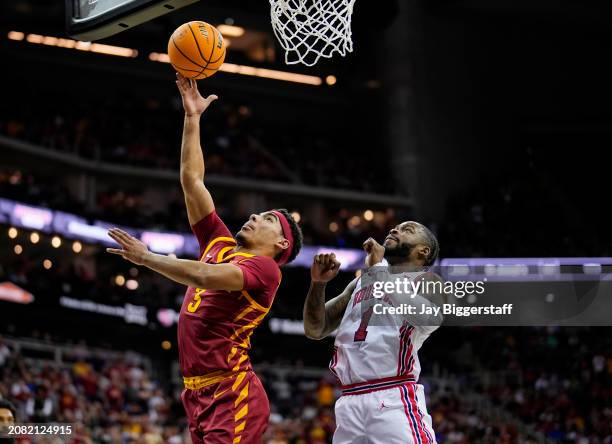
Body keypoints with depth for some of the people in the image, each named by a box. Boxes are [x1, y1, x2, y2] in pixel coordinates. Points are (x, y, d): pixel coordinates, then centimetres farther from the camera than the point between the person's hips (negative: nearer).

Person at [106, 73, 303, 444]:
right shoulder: (220, 244, 17)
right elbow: (192, 181, 19)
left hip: (232, 396, -8)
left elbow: (206, 276, -23)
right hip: (199, 394, 8)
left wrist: (147, 257, -15)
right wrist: (192, 118, 18)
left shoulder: (264, 267, -5)